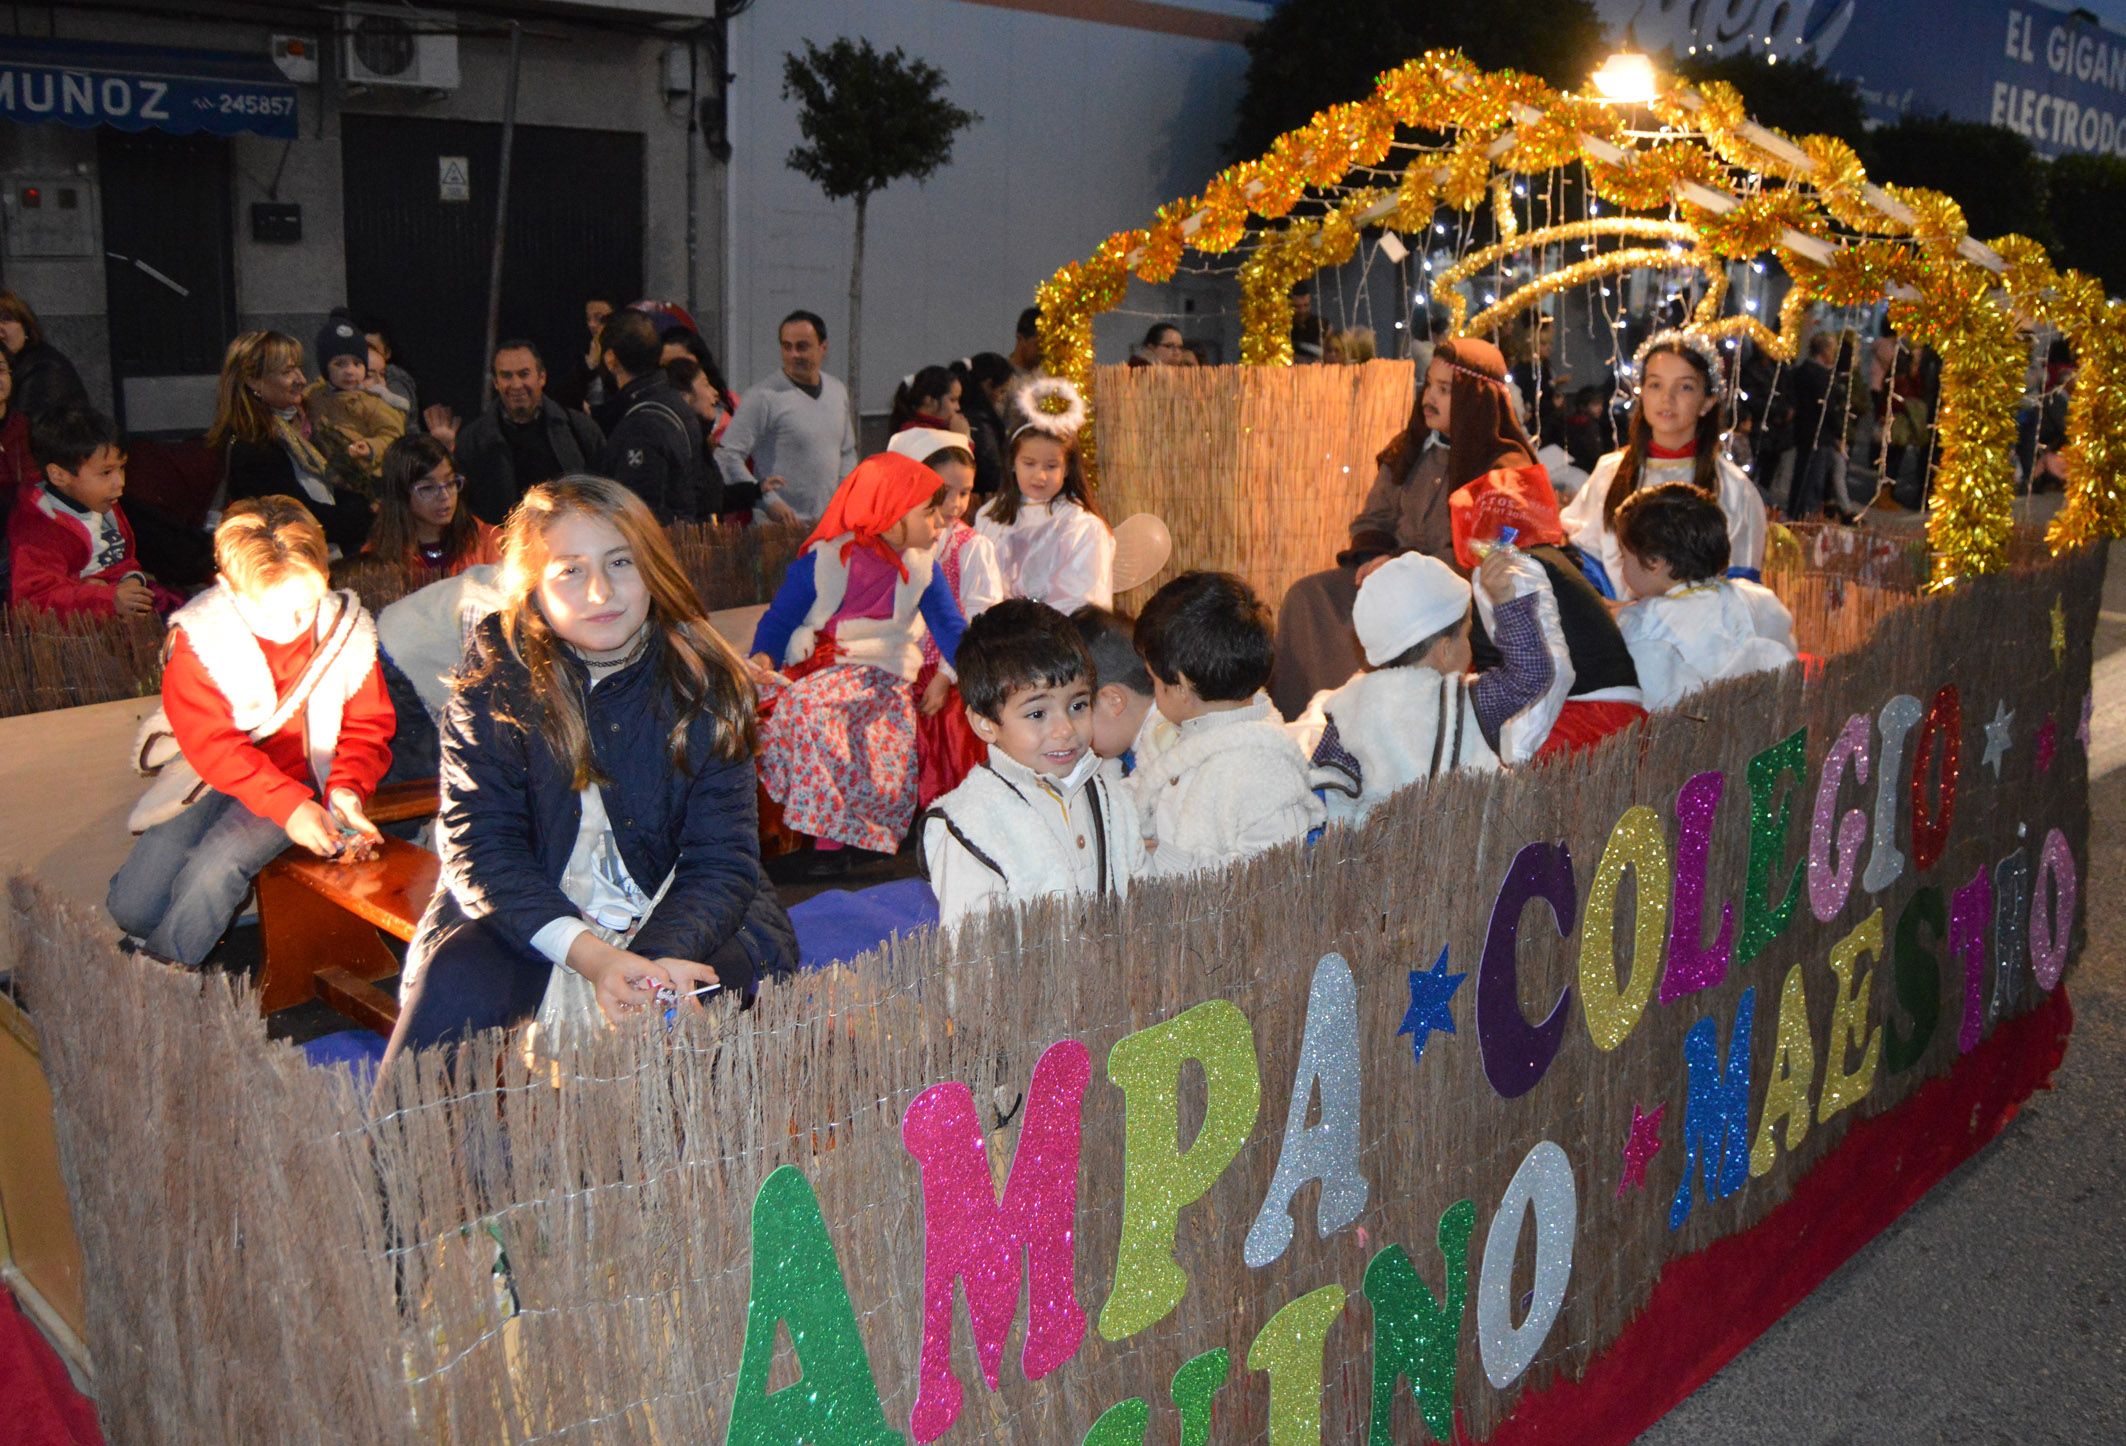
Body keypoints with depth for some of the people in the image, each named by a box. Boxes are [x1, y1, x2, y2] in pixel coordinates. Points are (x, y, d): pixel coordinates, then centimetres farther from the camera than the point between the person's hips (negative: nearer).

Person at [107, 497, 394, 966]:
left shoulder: (347, 631, -11)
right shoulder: (198, 635, -15)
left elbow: (368, 726, 0)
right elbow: (212, 744, -20)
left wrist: (347, 787, -20)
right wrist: (287, 804, -32)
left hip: (298, 780, -1)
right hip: (208, 775, 1)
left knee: (216, 866, -27)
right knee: (131, 906, -12)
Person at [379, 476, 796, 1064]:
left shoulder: (704, 682, -7)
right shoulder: (493, 680, -8)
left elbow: (722, 858, -11)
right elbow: (479, 844, -13)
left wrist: (663, 958, -33)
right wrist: (588, 954, -30)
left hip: (680, 921, 1)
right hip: (531, 922, 0)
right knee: (453, 983, -29)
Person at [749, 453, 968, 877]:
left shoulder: (922, 567, 6)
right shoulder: (823, 558, -3)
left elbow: (951, 630, 9)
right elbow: (780, 618, 1)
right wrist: (763, 659, -19)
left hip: (881, 678, 0)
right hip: (814, 670, 0)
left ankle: (832, 841, -22)